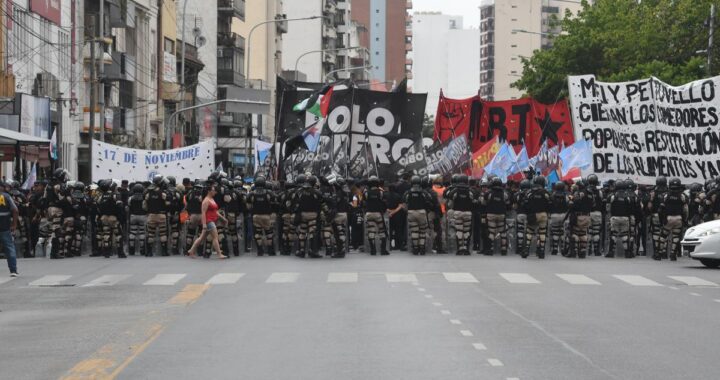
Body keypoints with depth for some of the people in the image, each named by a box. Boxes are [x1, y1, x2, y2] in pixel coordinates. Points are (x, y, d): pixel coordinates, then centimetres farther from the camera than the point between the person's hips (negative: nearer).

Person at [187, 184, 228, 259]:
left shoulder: (212, 199, 17)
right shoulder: (206, 201, -12)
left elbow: (215, 211, 24)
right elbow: (203, 212, -17)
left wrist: (223, 218, 18)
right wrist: (204, 224, -23)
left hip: (213, 221, 10)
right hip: (208, 221, -10)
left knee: (202, 238, 13)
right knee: (215, 237, -11)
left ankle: (191, 251, 20)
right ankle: (219, 254, -10)